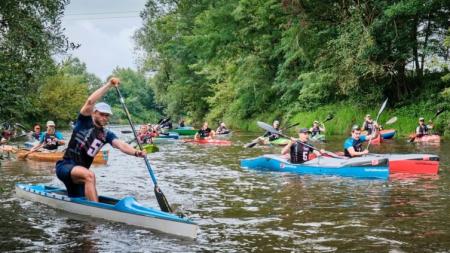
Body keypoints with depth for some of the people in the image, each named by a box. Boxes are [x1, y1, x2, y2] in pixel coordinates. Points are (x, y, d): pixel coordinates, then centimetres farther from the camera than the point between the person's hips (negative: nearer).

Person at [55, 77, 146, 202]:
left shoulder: (106, 134, 5)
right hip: (65, 166, -7)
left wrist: (136, 152, -32)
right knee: (89, 175, -35)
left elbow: (121, 144, -12)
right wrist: (108, 85, -26)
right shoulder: (85, 122, -6)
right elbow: (90, 102, -22)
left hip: (80, 172, 7)